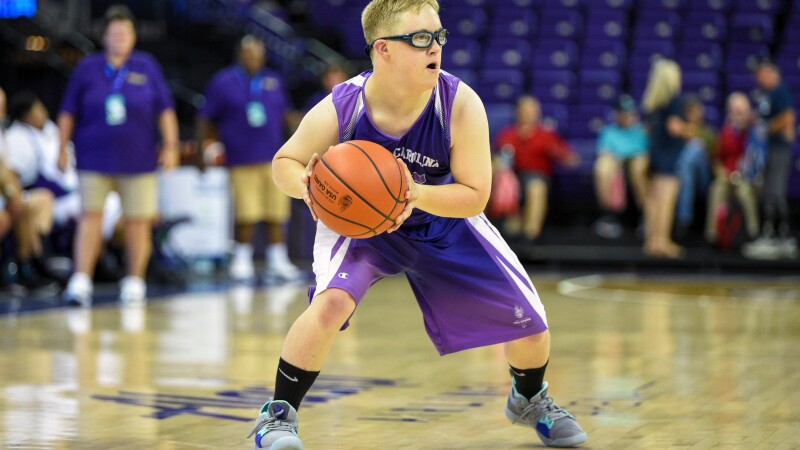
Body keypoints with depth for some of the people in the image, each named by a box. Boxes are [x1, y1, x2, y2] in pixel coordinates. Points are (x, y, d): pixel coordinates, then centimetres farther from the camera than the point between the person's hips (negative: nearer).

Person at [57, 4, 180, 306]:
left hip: (137, 159, 0)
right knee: (90, 217, -8)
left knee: (138, 222, 3)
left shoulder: (147, 67, 4)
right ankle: (81, 281, -9)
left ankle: (134, 282, 15)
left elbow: (165, 110, 5)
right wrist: (62, 148, 4)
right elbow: (68, 112, 7)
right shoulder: (87, 68, 4)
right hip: (94, 159, 0)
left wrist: (170, 145, -2)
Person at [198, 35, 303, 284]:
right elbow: (207, 121, 5)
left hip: (274, 158, 3)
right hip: (242, 159, -3)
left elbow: (284, 114, 21)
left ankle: (277, 262, 12)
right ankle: (242, 261, 8)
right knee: (246, 216, -5)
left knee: (276, 214, 3)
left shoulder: (274, 81, 12)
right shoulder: (223, 83, 2)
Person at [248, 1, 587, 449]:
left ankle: (529, 399, 34)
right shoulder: (339, 110, -29)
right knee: (332, 300, -33)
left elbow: (475, 196, -24)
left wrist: (417, 195, -42)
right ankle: (278, 414, -11)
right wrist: (306, 185, -34)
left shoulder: (461, 104, -29)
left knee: (529, 320, -1)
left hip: (444, 221, 2)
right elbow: (285, 161, -11)